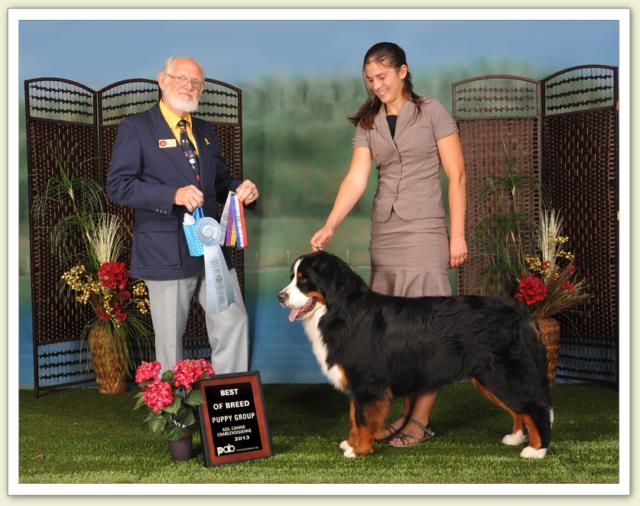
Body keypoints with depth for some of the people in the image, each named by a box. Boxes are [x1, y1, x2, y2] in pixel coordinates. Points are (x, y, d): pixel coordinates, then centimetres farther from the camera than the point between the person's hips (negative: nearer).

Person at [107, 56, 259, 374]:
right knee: (170, 339, 4)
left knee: (234, 324, 1)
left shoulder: (206, 132, 17)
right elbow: (117, 186, -12)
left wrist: (241, 190, 0)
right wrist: (173, 195, -24)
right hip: (167, 253, -5)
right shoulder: (135, 128, -3)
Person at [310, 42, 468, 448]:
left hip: (424, 231, -5)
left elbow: (457, 175, -3)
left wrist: (457, 234, -9)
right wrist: (330, 227, -13)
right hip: (385, 232, 5)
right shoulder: (368, 123, 10)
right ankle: (407, 412, 15)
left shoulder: (432, 112, -2)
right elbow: (356, 179, 1)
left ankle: (422, 421, 1)